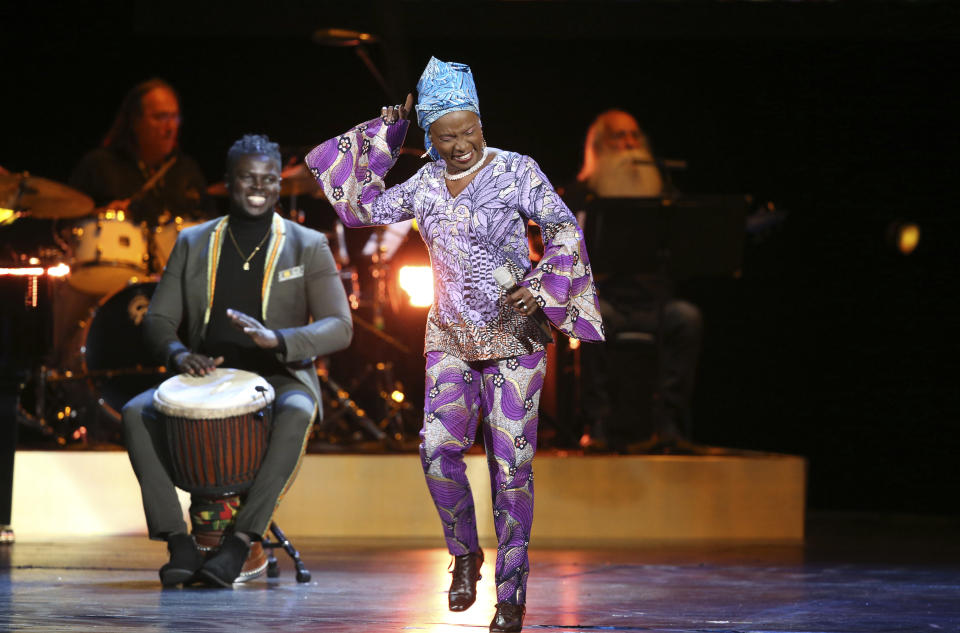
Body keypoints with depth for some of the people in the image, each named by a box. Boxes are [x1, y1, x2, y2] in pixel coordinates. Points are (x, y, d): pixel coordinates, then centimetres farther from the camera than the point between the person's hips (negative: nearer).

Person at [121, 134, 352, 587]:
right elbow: (158, 319, 9)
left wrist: (277, 339, -28)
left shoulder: (307, 247, 2)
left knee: (295, 414, -39)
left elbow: (339, 328, -8)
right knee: (136, 413, -25)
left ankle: (239, 545, -37)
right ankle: (179, 545, -26)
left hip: (279, 377, -3)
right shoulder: (193, 244, 10)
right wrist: (177, 352, -16)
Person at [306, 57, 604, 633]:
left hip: (515, 337, -3)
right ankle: (465, 553, 6)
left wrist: (540, 288, -18)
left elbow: (566, 231, -5)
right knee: (438, 446, -18)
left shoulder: (517, 171, -5)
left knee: (512, 463, -5)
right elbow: (361, 207, 13)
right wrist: (385, 133, 9)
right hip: (451, 337, 3)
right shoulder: (425, 185, 6)